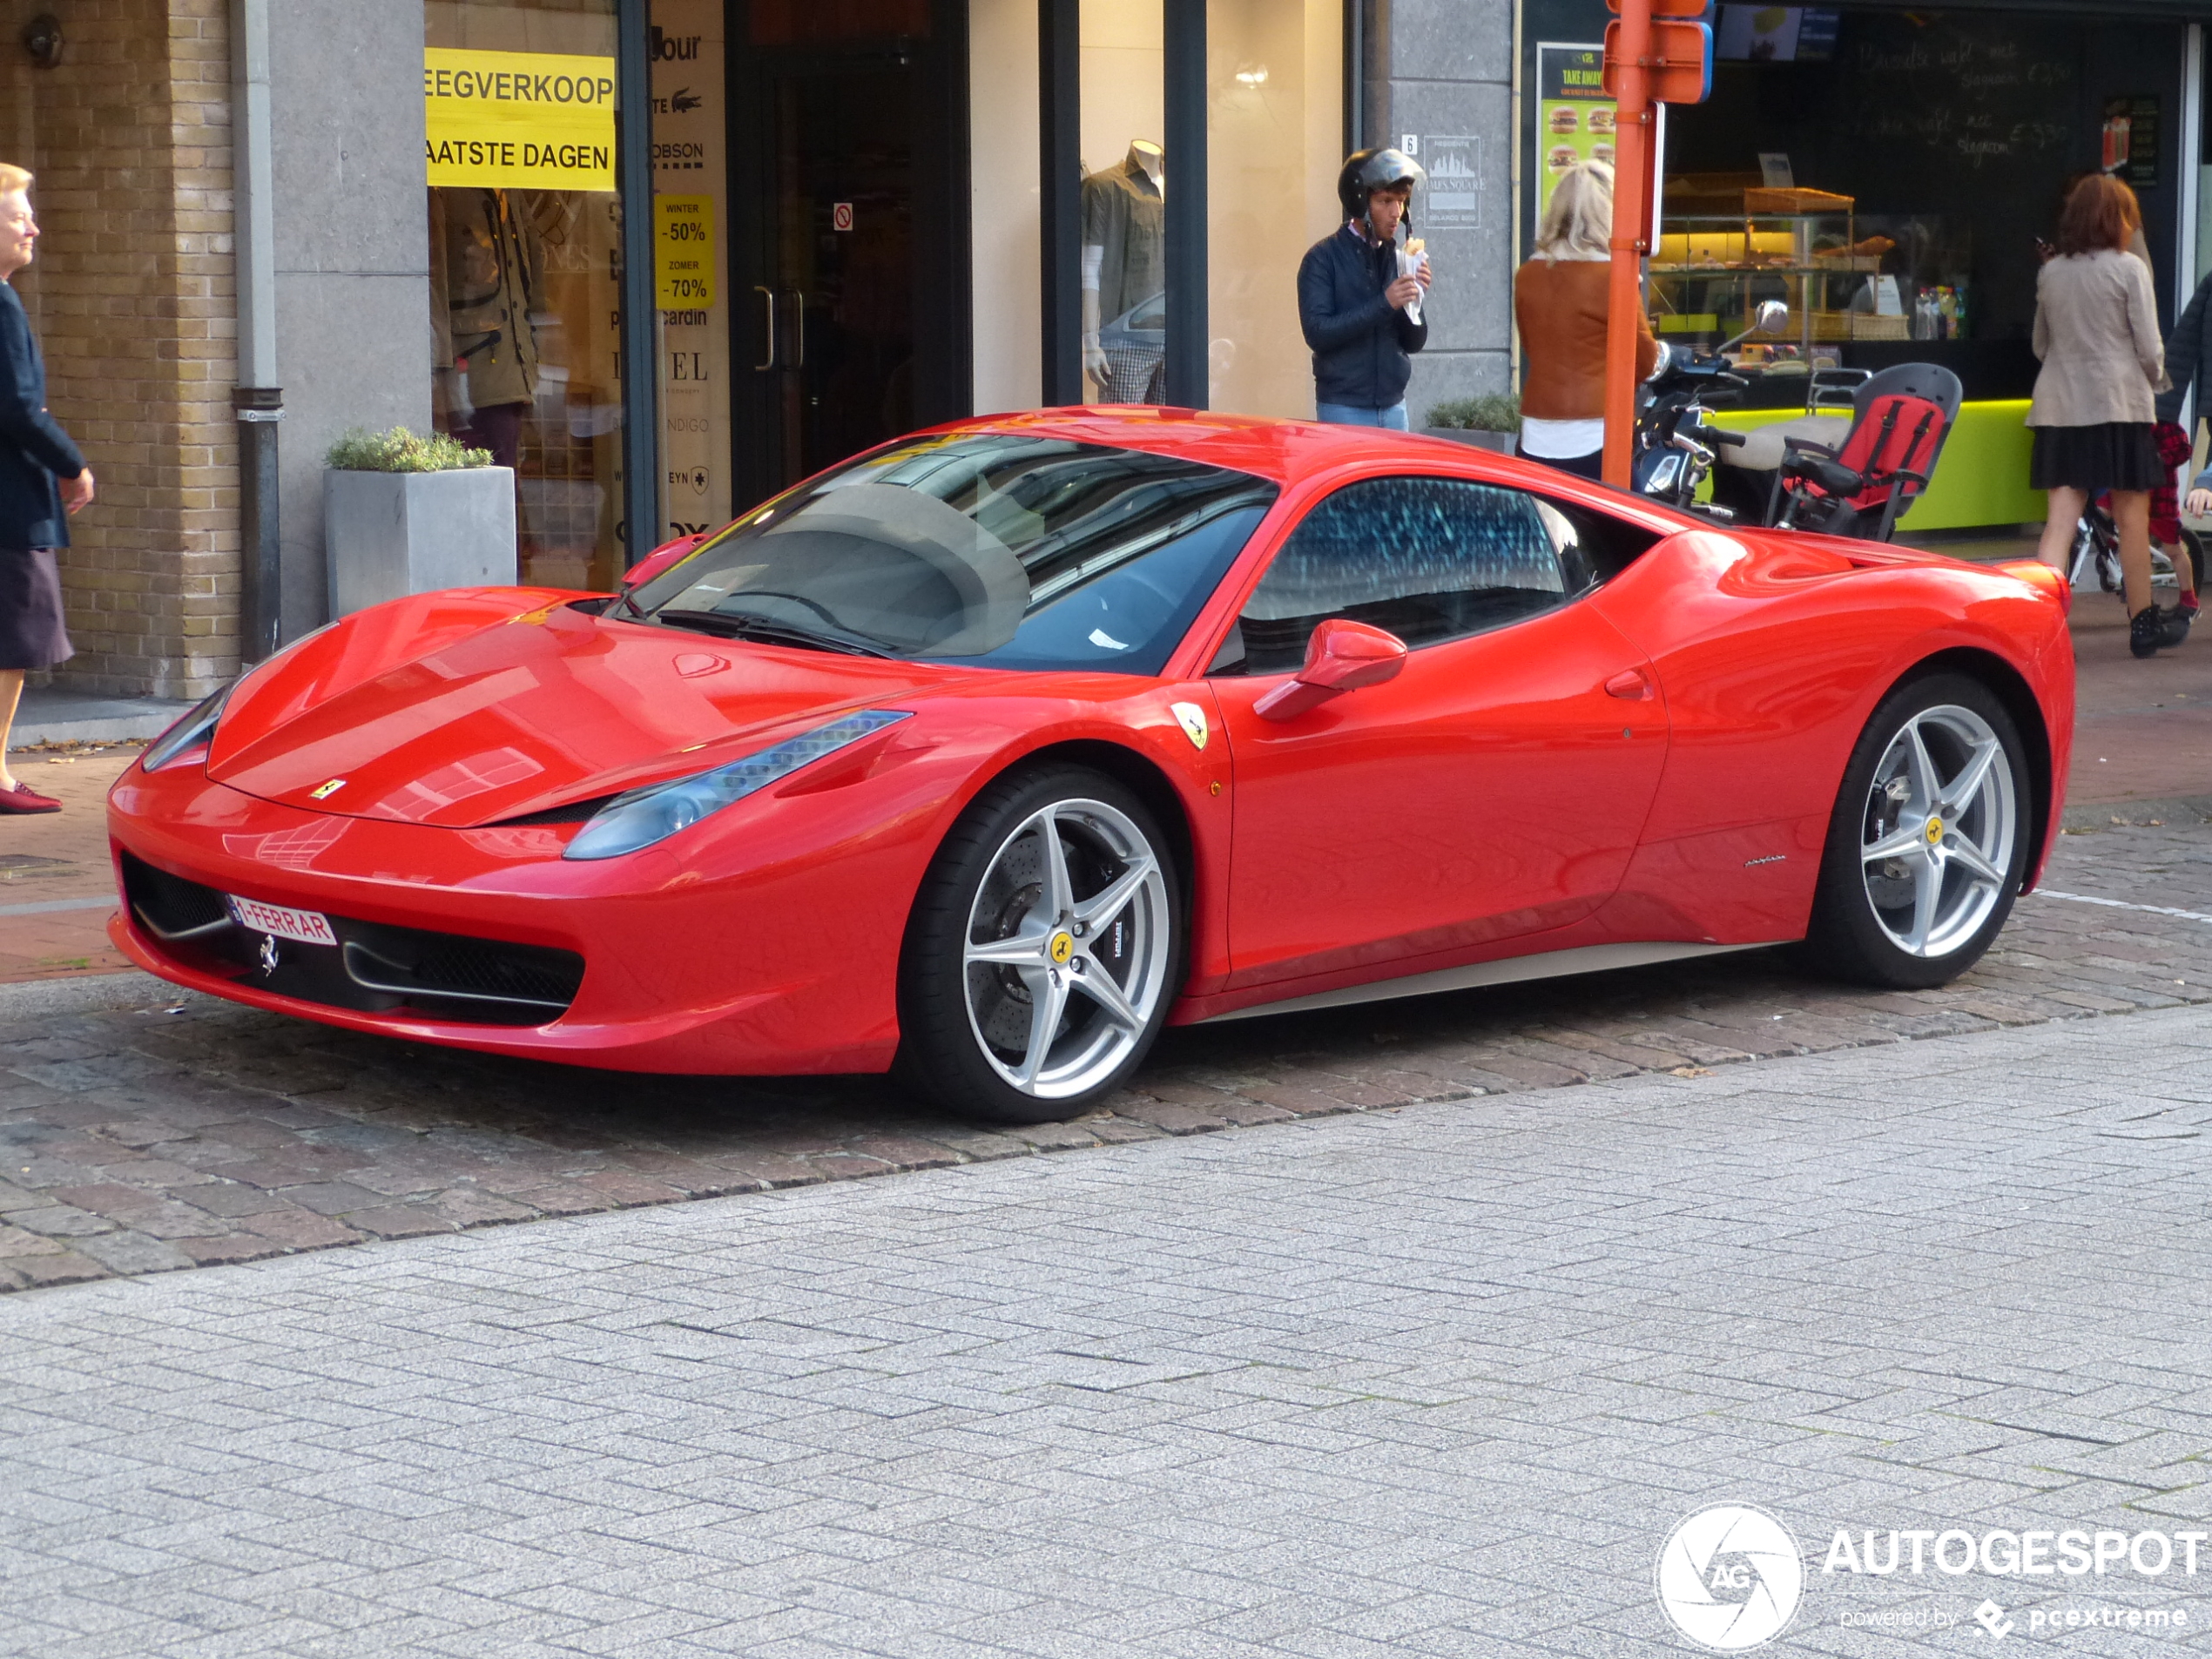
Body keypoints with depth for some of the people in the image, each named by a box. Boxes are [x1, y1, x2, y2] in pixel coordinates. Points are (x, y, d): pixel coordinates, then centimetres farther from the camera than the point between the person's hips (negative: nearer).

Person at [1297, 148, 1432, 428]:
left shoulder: (1398, 258, 8)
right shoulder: (1323, 259, -6)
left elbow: (1413, 343, 10)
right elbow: (1317, 332, -16)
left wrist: (1415, 299, -9)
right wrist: (1384, 304, -21)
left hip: (1393, 407, 5)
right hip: (1344, 409, -5)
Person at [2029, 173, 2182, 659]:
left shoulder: (2050, 272, 8)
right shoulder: (2128, 269, -6)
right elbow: (2150, 347, -6)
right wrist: (2154, 381, 13)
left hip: (2059, 404, 4)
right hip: (2120, 404, -4)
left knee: (2062, 518, 0)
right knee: (2132, 517, 7)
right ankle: (2143, 623, 17)